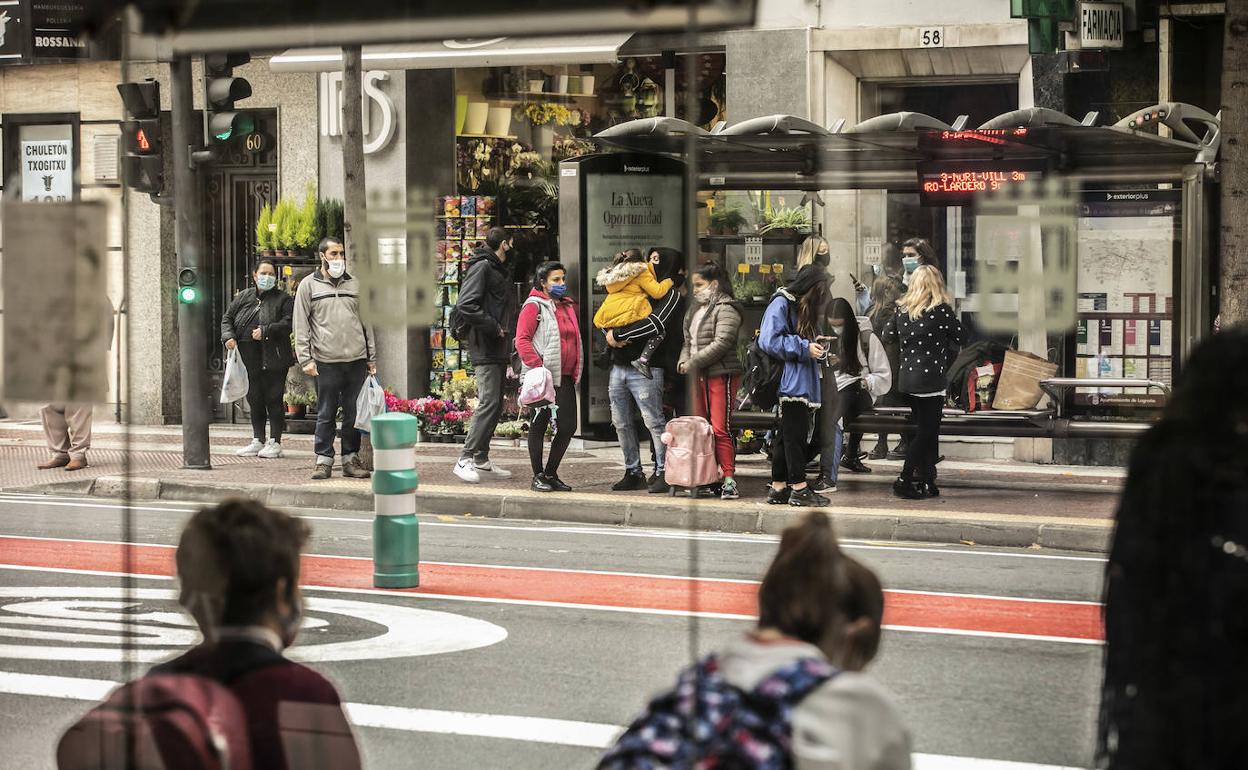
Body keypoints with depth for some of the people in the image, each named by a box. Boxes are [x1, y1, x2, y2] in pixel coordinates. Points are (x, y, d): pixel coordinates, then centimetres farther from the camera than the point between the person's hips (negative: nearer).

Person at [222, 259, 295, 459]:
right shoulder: (243, 297, 14)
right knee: (254, 400, 11)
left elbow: (288, 323, -12)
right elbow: (227, 318, 15)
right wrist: (228, 336, -3)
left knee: (273, 399, -3)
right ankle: (258, 441, 20)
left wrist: (265, 331, -21)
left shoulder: (283, 299, 1)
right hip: (248, 358, 5)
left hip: (273, 359, -5)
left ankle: (275, 442, 4)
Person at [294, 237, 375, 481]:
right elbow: (301, 326, 2)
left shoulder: (354, 284, 15)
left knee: (354, 413, 5)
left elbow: (365, 321, 17)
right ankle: (324, 460, 6)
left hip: (356, 359, 3)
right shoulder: (309, 285, 5)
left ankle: (351, 459, 12)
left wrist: (371, 357, 12)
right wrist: (305, 359, -7)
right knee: (326, 414, 0)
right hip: (326, 360, -3)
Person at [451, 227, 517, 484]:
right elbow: (466, 306, -21)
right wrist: (494, 327, -17)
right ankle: (466, 459, -16)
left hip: (498, 349, 10)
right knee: (489, 403, -15)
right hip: (485, 347, -10)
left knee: (495, 405, 9)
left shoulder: (500, 270, 21)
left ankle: (481, 461, 13)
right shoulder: (482, 267, -10)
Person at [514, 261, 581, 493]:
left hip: (565, 377, 7)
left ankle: (551, 474, 17)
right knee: (539, 425, 1)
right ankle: (538, 476, 7)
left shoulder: (567, 306, 18)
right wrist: (537, 367, -22)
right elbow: (522, 340, -14)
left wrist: (576, 371, 17)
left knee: (568, 426, 4)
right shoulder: (534, 305, -6)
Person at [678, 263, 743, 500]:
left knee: (720, 429, -13)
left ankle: (729, 480, -11)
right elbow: (689, 342, 20)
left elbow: (721, 344, -19)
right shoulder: (696, 310, 19)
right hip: (700, 376, 9)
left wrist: (693, 363, -17)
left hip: (721, 374, -9)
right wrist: (683, 361, 0)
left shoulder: (725, 310, -10)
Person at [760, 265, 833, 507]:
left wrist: (816, 348, 4)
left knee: (787, 436, 9)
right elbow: (769, 340, -17)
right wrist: (804, 347, -15)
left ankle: (778, 487, 12)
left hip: (804, 385, 9)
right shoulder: (781, 304, -8)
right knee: (795, 435, -8)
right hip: (790, 385, -9)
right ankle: (799, 487, -6)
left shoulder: (805, 307, 21)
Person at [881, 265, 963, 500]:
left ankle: (926, 482, 16)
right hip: (930, 378, -6)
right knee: (926, 432, 0)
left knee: (924, 429, 14)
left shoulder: (901, 309, 3)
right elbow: (958, 338, -2)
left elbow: (888, 336, 12)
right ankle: (905, 480, -5)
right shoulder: (941, 310, -11)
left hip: (906, 376, 6)